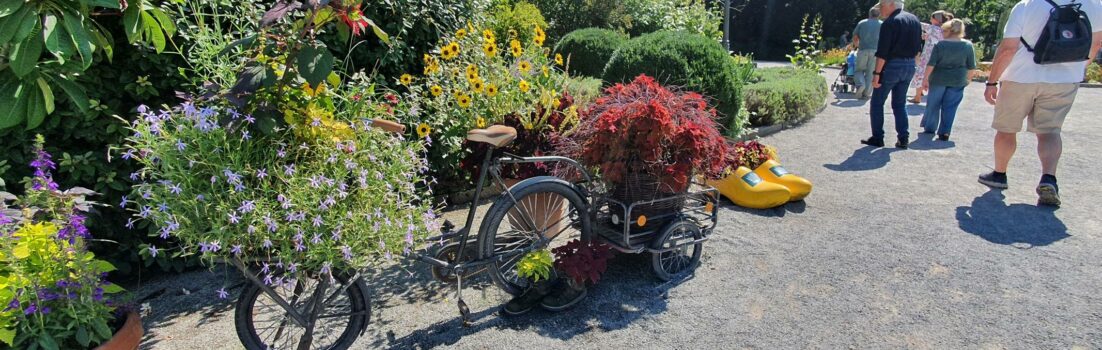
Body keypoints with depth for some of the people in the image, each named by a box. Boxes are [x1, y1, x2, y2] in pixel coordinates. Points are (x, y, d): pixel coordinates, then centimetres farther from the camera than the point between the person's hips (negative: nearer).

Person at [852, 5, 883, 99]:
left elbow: (855, 38, 11)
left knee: (859, 70, 13)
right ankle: (866, 94, 4)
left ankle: (860, 84, -14)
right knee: (870, 73, 5)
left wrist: (858, 46, 28)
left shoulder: (862, 23, 7)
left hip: (863, 50, 0)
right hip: (876, 51, 0)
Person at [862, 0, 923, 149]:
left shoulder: (890, 22, -14)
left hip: (892, 66, -7)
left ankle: (877, 138, 4)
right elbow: (918, 48, 14)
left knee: (877, 103, 5)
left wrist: (877, 73, -18)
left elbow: (882, 52, -19)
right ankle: (903, 139, 11)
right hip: (910, 67, 7)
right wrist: (909, 60, 21)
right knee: (900, 104, 15)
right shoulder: (915, 20, 10)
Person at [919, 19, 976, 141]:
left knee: (933, 104, 13)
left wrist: (925, 78, -4)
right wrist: (968, 79, 15)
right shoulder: (968, 45, -1)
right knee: (950, 107, 4)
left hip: (939, 79, -1)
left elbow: (931, 64, -10)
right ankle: (944, 132, 1)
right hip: (958, 81, 1)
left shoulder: (940, 44, -7)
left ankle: (929, 127, 24)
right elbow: (971, 67, 2)